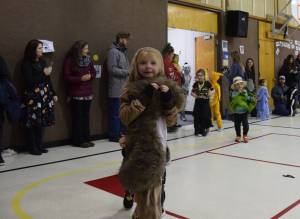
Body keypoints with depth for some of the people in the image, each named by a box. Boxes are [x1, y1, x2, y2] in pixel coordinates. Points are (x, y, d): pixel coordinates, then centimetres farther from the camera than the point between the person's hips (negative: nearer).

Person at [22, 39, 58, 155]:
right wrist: (43, 74, -14)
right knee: (32, 122, 1)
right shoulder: (26, 63, -7)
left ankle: (39, 145, 21)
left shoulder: (42, 62, 10)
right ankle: (32, 147, 11)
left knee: (41, 121, 10)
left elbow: (48, 79, 13)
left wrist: (53, 93, 13)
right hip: (32, 97, -6)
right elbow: (29, 81, -15)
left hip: (44, 96, 6)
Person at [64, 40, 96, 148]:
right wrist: (80, 78, -19)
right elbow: (67, 77, -9)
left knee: (86, 116, 8)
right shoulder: (69, 60, -8)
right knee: (77, 117, 0)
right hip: (76, 93, -5)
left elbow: (94, 72, 13)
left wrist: (90, 76, -9)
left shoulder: (88, 59, 7)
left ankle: (86, 139, 17)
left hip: (87, 92, 5)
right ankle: (78, 140, 9)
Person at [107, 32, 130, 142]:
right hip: (117, 89, -9)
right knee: (116, 113, -2)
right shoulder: (113, 51, -10)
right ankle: (114, 135, 6)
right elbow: (112, 69, -18)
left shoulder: (123, 51, 18)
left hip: (124, 88, 9)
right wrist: (128, 72, -16)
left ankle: (120, 133, 23)